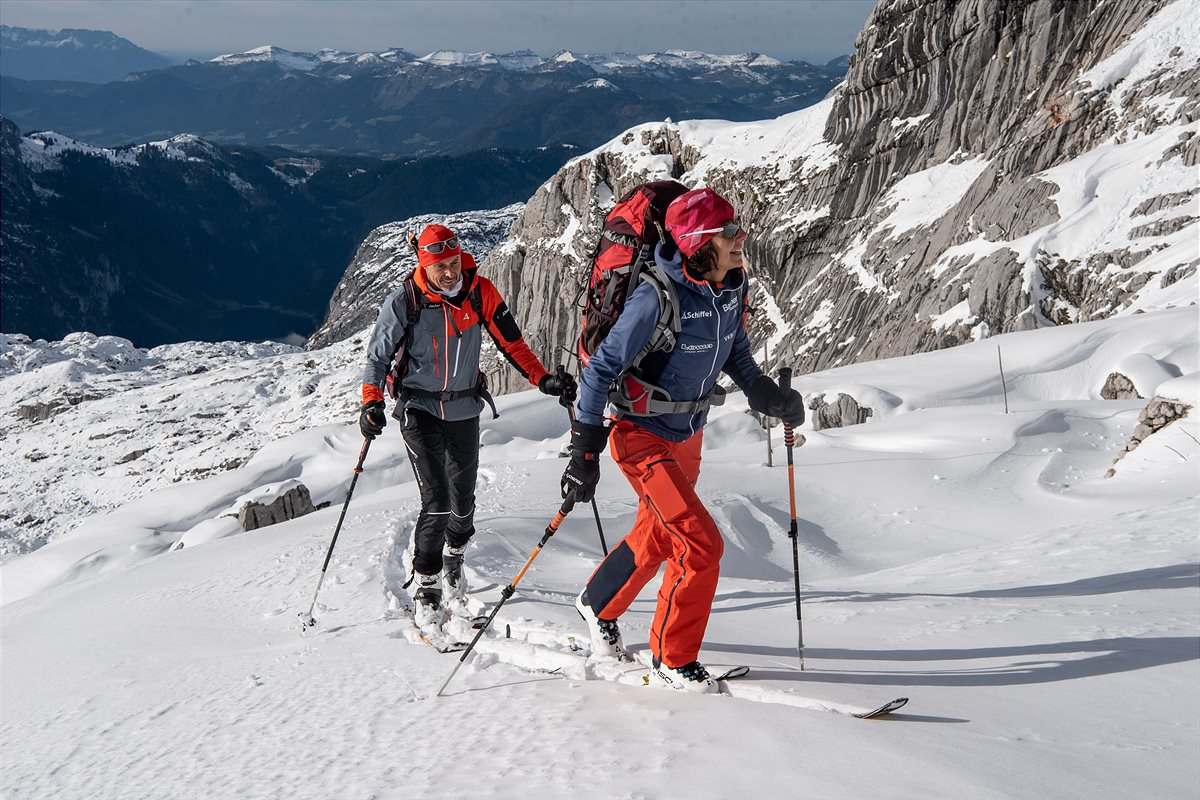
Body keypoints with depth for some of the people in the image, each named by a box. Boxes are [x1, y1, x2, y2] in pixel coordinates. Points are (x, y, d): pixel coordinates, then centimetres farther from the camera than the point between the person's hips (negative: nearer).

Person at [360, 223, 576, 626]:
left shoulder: (480, 291, -9)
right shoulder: (404, 301, -15)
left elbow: (510, 342, -1)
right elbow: (378, 355, -6)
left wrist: (544, 379, -11)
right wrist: (371, 401, -20)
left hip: (465, 410, 3)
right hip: (419, 410, -3)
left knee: (463, 499, 13)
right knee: (437, 501, -15)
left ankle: (454, 555, 45)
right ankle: (426, 585, 3)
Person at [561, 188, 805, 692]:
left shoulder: (731, 285, -7)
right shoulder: (658, 298, -29)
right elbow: (603, 368, -22)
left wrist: (763, 392, -1)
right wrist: (585, 450, -22)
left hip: (688, 436, 8)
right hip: (643, 437, -8)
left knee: (656, 538, 24)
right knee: (701, 544, -13)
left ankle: (599, 606, 50)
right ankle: (673, 659, 6)